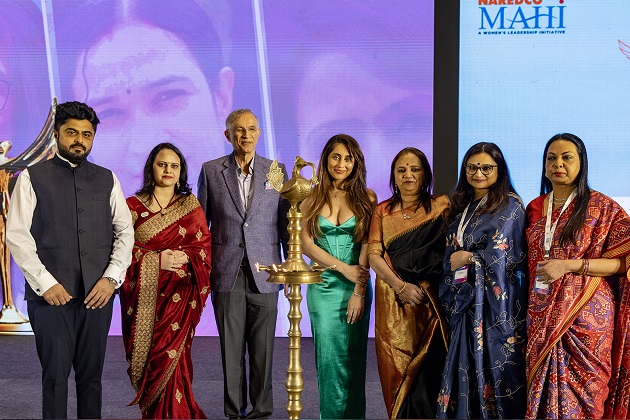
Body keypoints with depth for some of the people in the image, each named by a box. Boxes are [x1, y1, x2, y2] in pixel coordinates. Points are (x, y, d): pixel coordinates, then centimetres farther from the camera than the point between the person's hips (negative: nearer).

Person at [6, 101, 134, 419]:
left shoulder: (107, 180, 12)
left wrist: (112, 277, -4)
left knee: (91, 376, 8)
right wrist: (45, 283, -11)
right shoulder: (33, 177, 2)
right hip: (51, 296, -2)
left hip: (98, 295, 3)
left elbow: (125, 231, 9)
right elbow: (16, 235, -3)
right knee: (55, 376, 0)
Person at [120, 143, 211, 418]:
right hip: (143, 295, 1)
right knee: (146, 356, 2)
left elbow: (204, 245, 5)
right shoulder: (133, 206, 6)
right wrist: (155, 260, -14)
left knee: (168, 355, -11)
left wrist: (185, 257, -15)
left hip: (178, 294, -1)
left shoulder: (190, 206, 9)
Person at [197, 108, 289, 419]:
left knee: (263, 348, 3)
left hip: (264, 273, 0)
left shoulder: (277, 170, 8)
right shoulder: (211, 171, 6)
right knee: (231, 349, 4)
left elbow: (286, 222, 9)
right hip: (227, 273, 0)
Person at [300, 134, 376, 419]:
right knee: (327, 355, 3)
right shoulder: (312, 197, 5)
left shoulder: (366, 197, 1)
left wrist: (359, 291, -12)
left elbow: (367, 247, -4)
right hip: (322, 285, 1)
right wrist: (343, 267, -11)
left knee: (352, 357, 2)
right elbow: (306, 244, -1)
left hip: (356, 285, -1)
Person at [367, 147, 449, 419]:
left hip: (429, 302, -2)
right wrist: (401, 286, -13)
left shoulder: (441, 207, 6)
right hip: (392, 303, 2)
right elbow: (373, 255, 3)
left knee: (427, 372, -4)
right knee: (397, 372, 3)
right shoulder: (382, 211, 11)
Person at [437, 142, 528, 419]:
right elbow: (451, 252, 17)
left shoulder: (509, 206, -7)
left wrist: (467, 258, -6)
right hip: (464, 299, 6)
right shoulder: (462, 206, 14)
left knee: (494, 368, -2)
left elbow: (500, 256, -15)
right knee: (466, 367, 8)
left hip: (495, 301, -6)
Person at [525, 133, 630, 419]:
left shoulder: (602, 208, -3)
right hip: (541, 318, 4)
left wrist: (569, 265, -16)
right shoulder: (534, 209, 11)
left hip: (585, 315, -4)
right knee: (540, 391, 5)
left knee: (579, 395, -2)